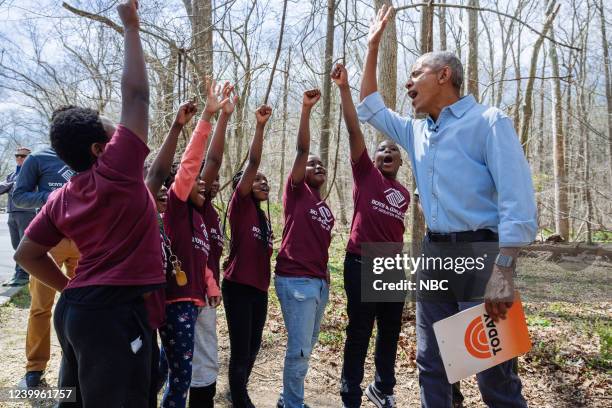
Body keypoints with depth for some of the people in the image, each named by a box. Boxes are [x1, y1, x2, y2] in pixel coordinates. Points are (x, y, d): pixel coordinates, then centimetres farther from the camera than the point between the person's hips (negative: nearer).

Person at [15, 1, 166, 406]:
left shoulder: (60, 198, 9)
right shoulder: (115, 171, -12)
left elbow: (26, 254, 15)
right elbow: (136, 94, -10)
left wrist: (71, 289, 17)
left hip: (76, 308, 9)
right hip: (116, 311, -8)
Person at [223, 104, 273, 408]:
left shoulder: (264, 217, 14)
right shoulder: (240, 205, -6)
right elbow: (252, 163, -17)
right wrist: (260, 125, -23)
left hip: (259, 289, 8)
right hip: (238, 287, -7)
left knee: (253, 346, 16)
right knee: (240, 349, -1)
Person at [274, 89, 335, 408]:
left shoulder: (325, 208, 17)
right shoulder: (296, 192, -1)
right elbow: (301, 149, -12)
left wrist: (324, 279, 17)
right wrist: (306, 109, -19)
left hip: (319, 282, 8)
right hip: (296, 281, -8)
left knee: (306, 347, 16)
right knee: (299, 349, -4)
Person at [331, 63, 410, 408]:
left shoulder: (404, 195, 12)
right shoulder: (365, 174, 0)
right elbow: (354, 129, -11)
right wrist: (344, 88, -18)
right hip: (361, 265, -5)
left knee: (390, 332, 15)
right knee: (359, 333, 2)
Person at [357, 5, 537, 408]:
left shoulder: (488, 121, -6)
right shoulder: (417, 131, 15)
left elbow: (518, 200, -15)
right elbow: (370, 108, 27)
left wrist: (503, 270, -24)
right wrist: (373, 47, 23)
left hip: (479, 252, -7)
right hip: (434, 253, 7)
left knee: (495, 374, -1)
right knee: (431, 364, 14)